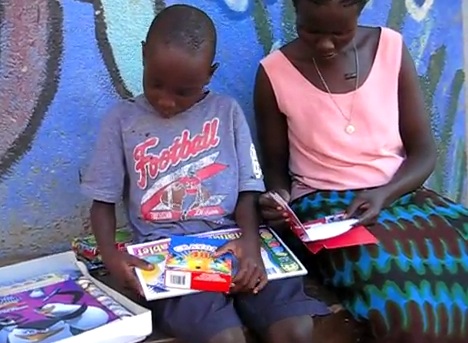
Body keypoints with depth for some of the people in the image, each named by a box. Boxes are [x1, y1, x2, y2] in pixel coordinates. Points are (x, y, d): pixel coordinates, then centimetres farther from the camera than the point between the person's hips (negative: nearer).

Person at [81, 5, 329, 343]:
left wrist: (251, 241, -13)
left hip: (232, 245, 2)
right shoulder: (122, 120, 6)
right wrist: (110, 253, -11)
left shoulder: (227, 111, 8)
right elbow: (104, 200, 9)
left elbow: (247, 189, 7)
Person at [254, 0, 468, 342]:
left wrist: (384, 194, -16)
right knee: (407, 306, -31)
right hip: (324, 205, -3)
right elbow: (275, 165, 7)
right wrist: (279, 197, -16)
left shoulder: (392, 48, 1)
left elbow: (423, 150, 3)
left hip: (398, 193, 3)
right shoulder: (274, 73, -4)